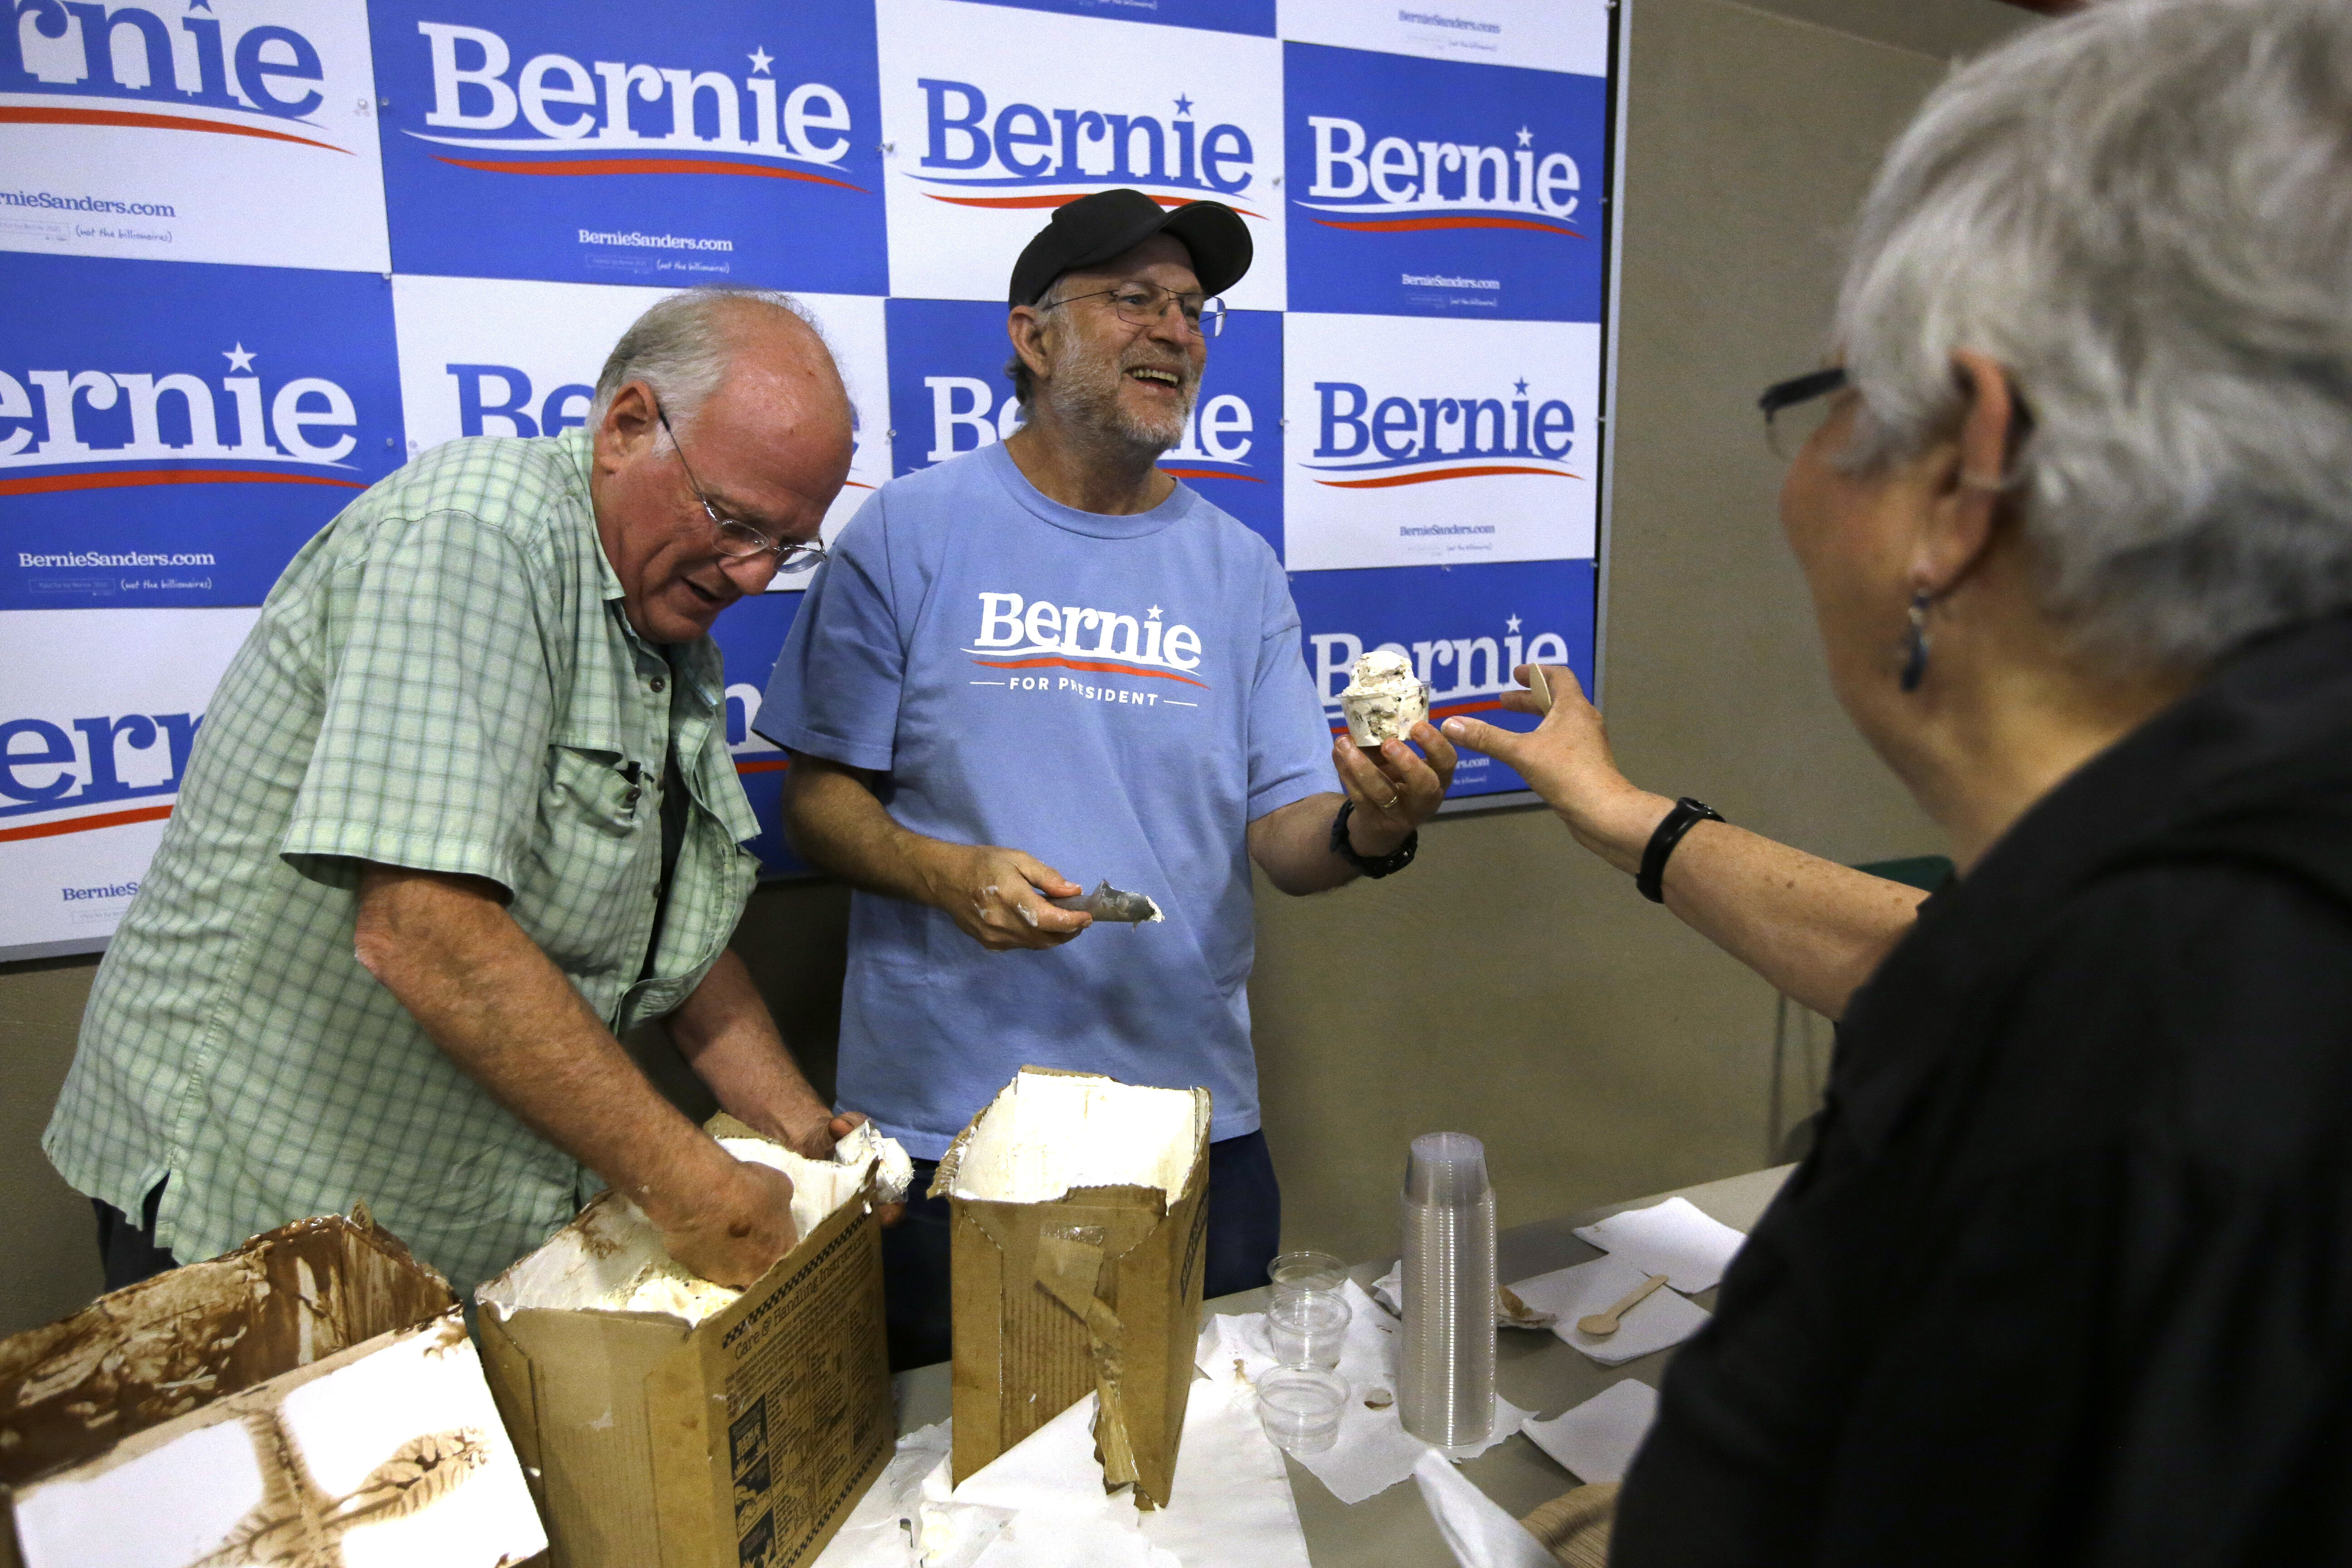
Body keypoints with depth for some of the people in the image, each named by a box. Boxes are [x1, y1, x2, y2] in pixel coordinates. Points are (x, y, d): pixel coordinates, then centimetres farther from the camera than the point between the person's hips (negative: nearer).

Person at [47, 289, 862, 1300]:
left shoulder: (679, 638, 5)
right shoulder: (473, 532, -23)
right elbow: (425, 933, -32)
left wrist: (801, 1134, -2)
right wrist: (684, 1185, -27)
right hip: (259, 1206, -7)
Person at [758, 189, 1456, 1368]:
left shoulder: (1237, 568, 5)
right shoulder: (913, 531, -3)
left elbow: (1283, 835, 1)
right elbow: (816, 796, -3)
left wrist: (1368, 829, -20)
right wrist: (942, 872, -20)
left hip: (1194, 1121, 3)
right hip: (940, 1122, -2)